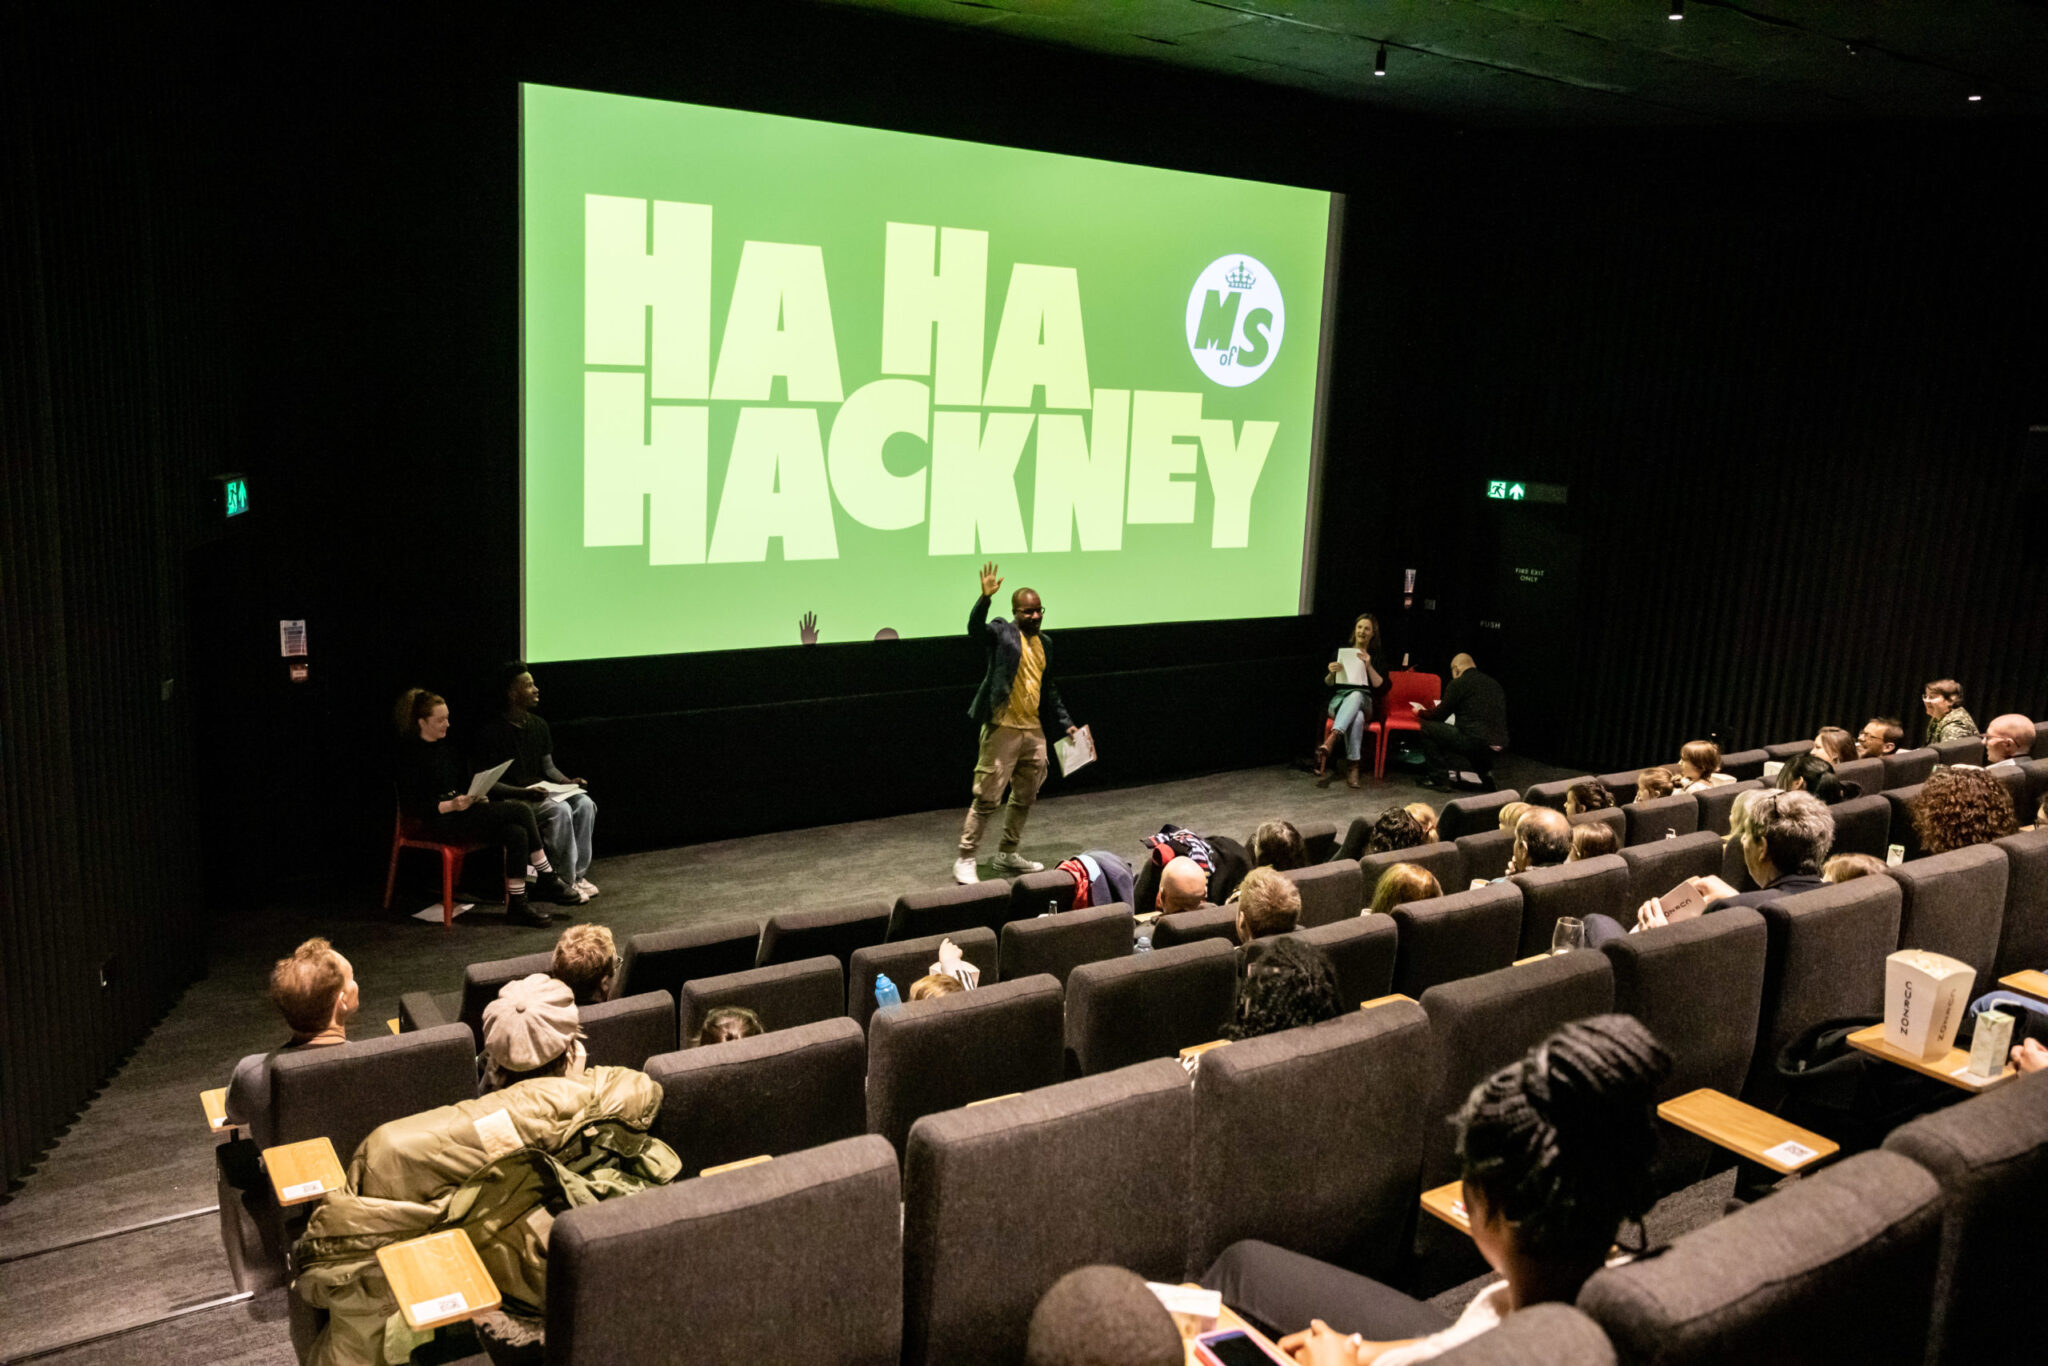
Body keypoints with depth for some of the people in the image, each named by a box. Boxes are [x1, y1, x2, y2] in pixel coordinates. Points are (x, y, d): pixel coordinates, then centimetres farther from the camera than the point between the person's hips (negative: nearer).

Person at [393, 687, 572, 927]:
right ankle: (547, 878, -14)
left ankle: (516, 904, -17)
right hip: (440, 821, -8)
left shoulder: (444, 746, 16)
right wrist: (451, 805, -23)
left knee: (516, 833, -22)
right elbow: (410, 806, -12)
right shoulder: (410, 752, -8)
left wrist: (478, 796, 1)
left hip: (462, 810, 8)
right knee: (521, 810, -22)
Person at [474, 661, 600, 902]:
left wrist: (567, 782, -5)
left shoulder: (538, 725, 10)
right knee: (559, 810, -31)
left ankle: (579, 873, -13)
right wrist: (525, 792, -26)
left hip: (540, 791, 7)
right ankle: (565, 881, -21)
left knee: (585, 803, -18)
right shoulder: (492, 732, -12)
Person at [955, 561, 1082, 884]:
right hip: (1002, 729, -7)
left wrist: (1066, 723, 19)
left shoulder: (1044, 642, 15)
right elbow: (975, 629, -28)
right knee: (987, 798, -6)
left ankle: (1007, 855, 29)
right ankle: (965, 860, 3)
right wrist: (985, 597, -42)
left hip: (1034, 731, 7)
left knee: (1025, 797, 15)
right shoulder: (1002, 632, -5)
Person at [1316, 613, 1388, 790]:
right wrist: (1332, 673, -10)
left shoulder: (1377, 657, 14)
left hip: (1363, 700, 0)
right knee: (1357, 718, -38)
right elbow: (1328, 683, 13)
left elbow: (1380, 685, 0)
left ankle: (1330, 741, -59)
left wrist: (1369, 666, -15)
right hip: (1338, 699, 0)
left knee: (1356, 695, -41)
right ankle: (1352, 767, -46)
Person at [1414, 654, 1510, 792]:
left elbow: (1442, 711, 4)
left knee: (1426, 728, 5)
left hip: (1474, 742, -8)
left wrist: (1421, 712, 25)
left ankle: (1440, 778, 3)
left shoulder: (1458, 684, -2)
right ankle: (1485, 772, 23)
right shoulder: (1494, 683, 19)